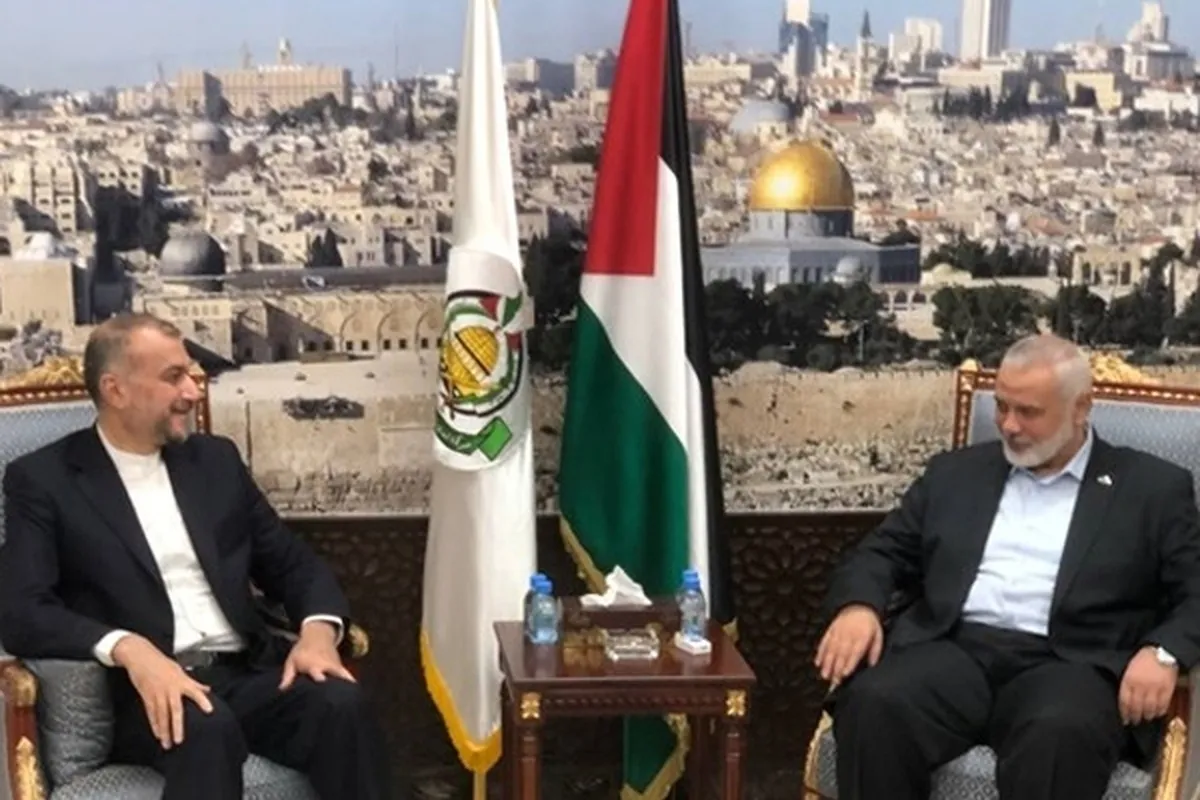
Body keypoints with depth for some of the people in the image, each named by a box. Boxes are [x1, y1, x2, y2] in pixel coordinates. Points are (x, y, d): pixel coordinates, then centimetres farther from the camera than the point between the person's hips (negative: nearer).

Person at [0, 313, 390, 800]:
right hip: (146, 692, -4)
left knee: (340, 702, -26)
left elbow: (292, 563, 16)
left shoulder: (216, 460, 16)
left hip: (246, 674, 4)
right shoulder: (42, 480, 3)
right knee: (206, 726, -37)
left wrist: (318, 628, -7)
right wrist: (128, 649, -26)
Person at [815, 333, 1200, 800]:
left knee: (1060, 733, -38)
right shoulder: (955, 472, 21)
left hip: (1066, 663, -2)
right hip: (953, 650, 3)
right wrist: (858, 606, -4)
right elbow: (882, 552, 19)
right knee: (873, 703, -31)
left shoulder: (1154, 488, 13)